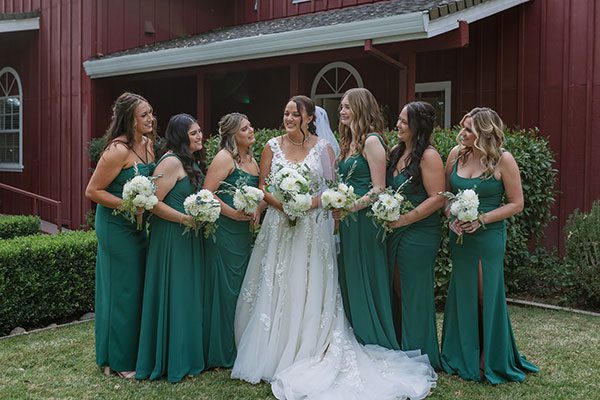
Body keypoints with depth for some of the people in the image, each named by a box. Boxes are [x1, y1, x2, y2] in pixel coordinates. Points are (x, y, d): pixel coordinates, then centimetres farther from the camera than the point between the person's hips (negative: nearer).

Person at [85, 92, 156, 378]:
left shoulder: (147, 144, 4)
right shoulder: (118, 150, -21)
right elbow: (92, 191, -18)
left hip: (136, 225, 8)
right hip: (116, 226, -8)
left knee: (137, 287, 15)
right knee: (122, 290, 1)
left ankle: (133, 352, 30)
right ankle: (119, 361, 17)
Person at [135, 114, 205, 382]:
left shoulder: (192, 161, 14)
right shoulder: (171, 161, -16)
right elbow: (154, 202, -21)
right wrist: (185, 218, -21)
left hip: (189, 239, 10)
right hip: (171, 238, -10)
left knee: (188, 296, 14)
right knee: (173, 296, -1)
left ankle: (187, 355, 26)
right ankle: (170, 361, 12)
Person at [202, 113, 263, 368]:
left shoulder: (252, 160, 15)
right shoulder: (225, 157, -10)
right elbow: (207, 194, -17)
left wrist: (258, 210, 2)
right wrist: (234, 214, -18)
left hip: (244, 233, 8)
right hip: (224, 232, -8)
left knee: (242, 287, 13)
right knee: (225, 288, -2)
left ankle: (239, 347, 25)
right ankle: (221, 353, 9)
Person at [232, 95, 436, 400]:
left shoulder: (323, 148, 0)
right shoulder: (272, 146, 5)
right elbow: (262, 186, 6)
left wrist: (309, 203, -15)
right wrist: (281, 203, -12)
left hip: (312, 228, -2)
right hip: (279, 226, 2)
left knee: (309, 290, 1)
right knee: (275, 290, 5)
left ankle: (308, 354, 13)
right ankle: (274, 354, 19)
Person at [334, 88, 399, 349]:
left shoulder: (372, 141, -12)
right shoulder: (348, 142, 15)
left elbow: (379, 189, -16)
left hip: (365, 220, -9)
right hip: (347, 223, 9)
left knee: (367, 283, 0)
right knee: (349, 282, 13)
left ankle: (376, 342, 14)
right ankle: (356, 340, 24)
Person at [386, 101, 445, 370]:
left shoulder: (428, 156, -13)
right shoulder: (397, 152, 11)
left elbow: (437, 199, -18)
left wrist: (404, 219, -18)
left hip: (419, 234, -8)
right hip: (395, 233, 8)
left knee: (415, 295, 3)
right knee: (397, 291, 14)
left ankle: (418, 356, 18)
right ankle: (399, 347, 28)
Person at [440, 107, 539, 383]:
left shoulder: (503, 160, -11)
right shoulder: (457, 154, 1)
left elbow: (516, 203, -7)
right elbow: (445, 193, 9)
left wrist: (481, 220, -15)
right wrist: (452, 217, -8)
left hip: (488, 236, -4)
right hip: (459, 235, 4)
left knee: (487, 296, 4)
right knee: (461, 294, 13)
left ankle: (490, 360, 21)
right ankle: (462, 357, 29)